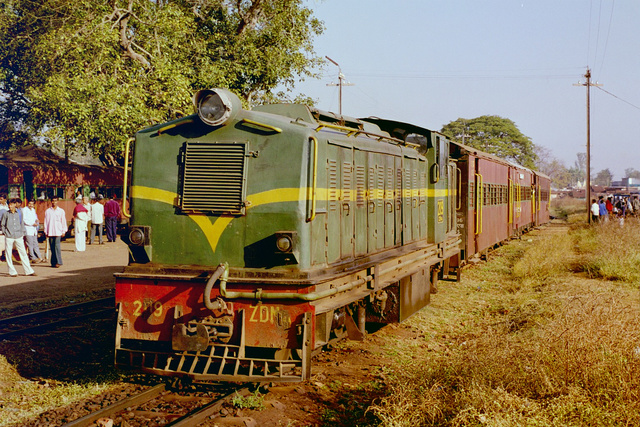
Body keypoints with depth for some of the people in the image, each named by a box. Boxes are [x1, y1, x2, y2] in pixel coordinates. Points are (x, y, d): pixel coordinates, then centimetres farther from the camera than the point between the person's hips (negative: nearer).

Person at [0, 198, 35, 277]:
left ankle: (28, 271, 4)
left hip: (18, 237, 1)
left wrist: (22, 233, 10)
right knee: (9, 255, 1)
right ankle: (12, 272, 9)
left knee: (23, 253, 1)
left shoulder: (19, 213, 8)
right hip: (9, 237, -1)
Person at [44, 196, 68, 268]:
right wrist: (46, 231, 6)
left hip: (58, 232, -2)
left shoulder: (61, 211, 5)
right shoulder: (48, 211, 9)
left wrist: (64, 231, 3)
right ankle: (53, 262, 8)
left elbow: (64, 221, 7)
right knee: (52, 247, 3)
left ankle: (58, 262, -11)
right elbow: (46, 222, 10)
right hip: (50, 232, 2)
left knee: (57, 246, -12)